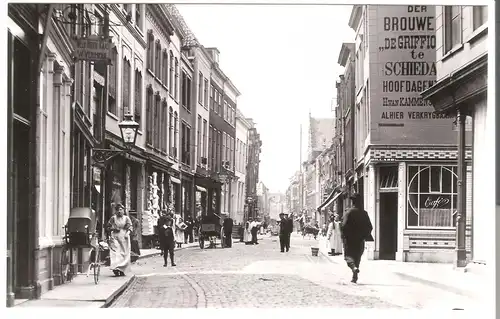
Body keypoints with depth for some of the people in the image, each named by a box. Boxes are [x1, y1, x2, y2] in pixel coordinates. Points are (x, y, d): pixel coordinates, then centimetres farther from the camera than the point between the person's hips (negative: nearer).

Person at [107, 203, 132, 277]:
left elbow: (130, 227, 3)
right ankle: (116, 269, -22)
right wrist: (114, 228, -5)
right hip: (114, 237, -1)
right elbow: (108, 227, 13)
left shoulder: (126, 218, 8)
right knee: (115, 252, -14)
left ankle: (122, 270, 6)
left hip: (124, 238, 1)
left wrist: (127, 233, -14)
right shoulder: (113, 218, 8)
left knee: (124, 253, -1)